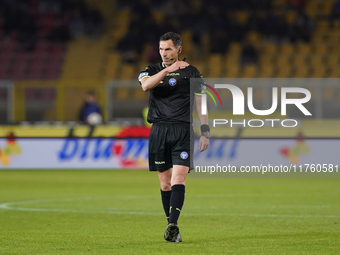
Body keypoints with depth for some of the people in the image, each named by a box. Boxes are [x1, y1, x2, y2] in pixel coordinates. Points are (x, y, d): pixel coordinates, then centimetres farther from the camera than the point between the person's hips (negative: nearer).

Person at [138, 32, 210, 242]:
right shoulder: (153, 71, 11)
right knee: (165, 184, 4)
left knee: (178, 180, -15)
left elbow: (200, 103, 8)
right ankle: (172, 228, 10)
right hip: (159, 131, 3)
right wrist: (166, 70, -24)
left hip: (183, 131, -2)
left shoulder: (191, 72, 7)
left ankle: (172, 225, -26)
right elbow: (145, 85, -13)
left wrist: (205, 132, 2)